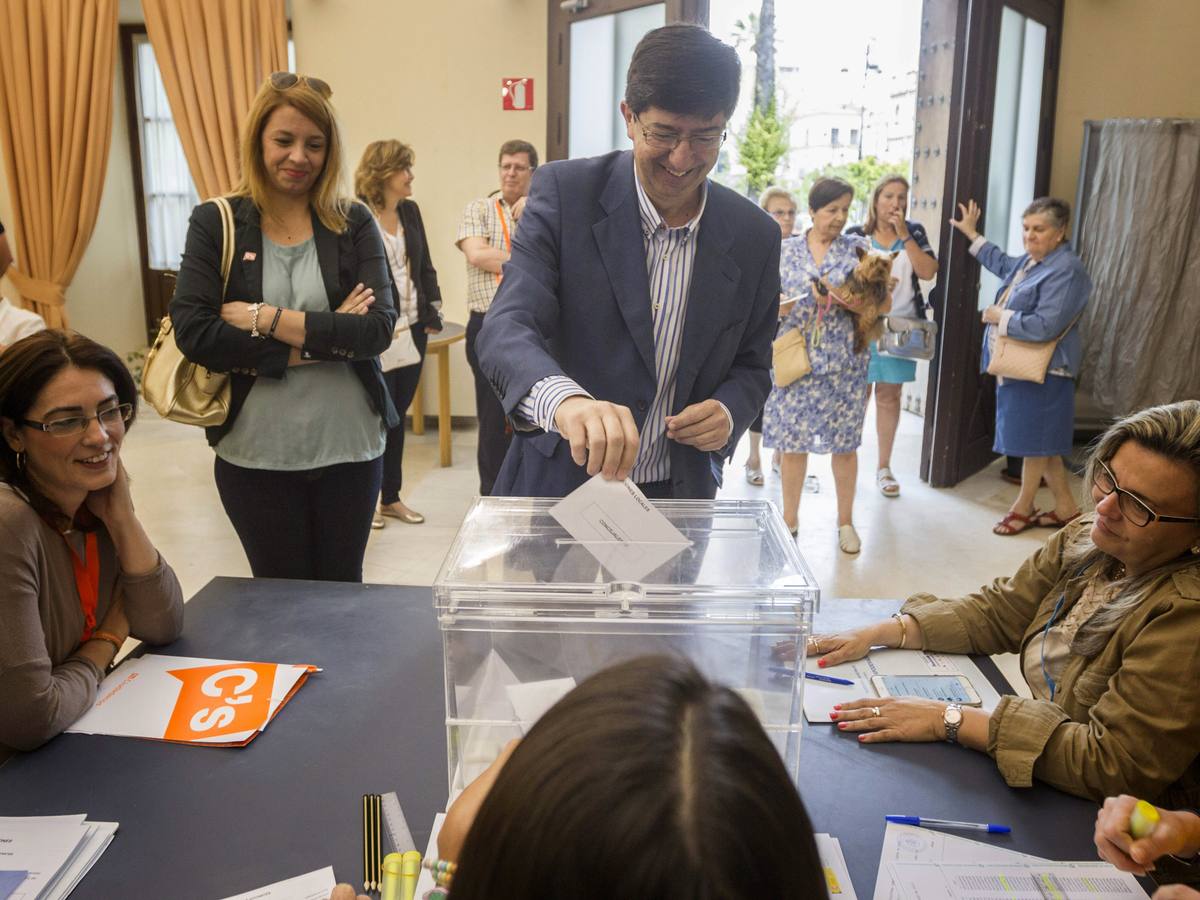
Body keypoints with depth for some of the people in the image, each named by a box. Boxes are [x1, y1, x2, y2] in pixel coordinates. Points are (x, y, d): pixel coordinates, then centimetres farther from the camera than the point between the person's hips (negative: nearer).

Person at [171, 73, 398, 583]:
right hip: (255, 455, 0)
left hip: (349, 449, 1)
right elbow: (193, 334, -13)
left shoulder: (354, 224, 1)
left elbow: (379, 329, -12)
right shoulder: (215, 224, -1)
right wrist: (321, 341, -15)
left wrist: (264, 318, -16)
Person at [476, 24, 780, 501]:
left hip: (678, 498, 3)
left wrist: (729, 411, -16)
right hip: (560, 489, -2)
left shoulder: (755, 235, -4)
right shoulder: (563, 192, -13)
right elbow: (507, 328, -23)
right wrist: (563, 398, -44)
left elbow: (751, 365, 7)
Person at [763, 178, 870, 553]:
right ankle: (790, 519, 20)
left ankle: (846, 521, 20)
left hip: (844, 362, 0)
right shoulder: (786, 250, 6)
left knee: (845, 442, 4)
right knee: (792, 440, 4)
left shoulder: (857, 249, 4)